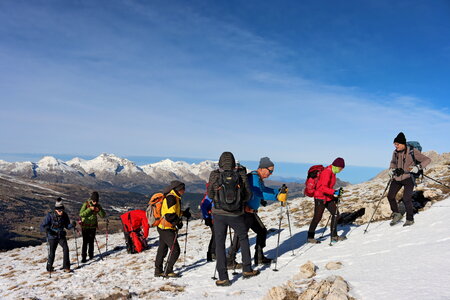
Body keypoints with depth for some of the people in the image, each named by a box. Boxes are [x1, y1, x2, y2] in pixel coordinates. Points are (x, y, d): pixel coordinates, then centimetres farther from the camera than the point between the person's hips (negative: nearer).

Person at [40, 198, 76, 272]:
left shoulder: (64, 215, -6)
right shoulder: (50, 216, -15)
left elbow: (67, 226, 5)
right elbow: (42, 226, -14)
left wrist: (72, 225, -17)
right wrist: (46, 229, -35)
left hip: (61, 236, 2)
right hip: (52, 237, -2)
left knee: (66, 249, -16)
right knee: (52, 253, 4)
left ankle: (66, 267, -7)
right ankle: (49, 267, 30)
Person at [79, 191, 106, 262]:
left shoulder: (98, 206, 0)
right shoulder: (86, 204, -9)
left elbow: (103, 215, -2)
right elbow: (81, 214, -20)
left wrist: (99, 210, -20)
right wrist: (90, 209, -26)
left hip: (93, 226, 3)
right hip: (85, 226, -3)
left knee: (91, 241, 5)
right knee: (85, 241, -7)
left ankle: (91, 255, 20)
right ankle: (83, 257, 0)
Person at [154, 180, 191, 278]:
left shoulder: (174, 197, 13)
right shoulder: (171, 198, -19)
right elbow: (170, 215, -26)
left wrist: (183, 213, 10)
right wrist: (178, 222, -16)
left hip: (163, 228, 11)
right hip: (166, 228, -11)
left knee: (162, 249, 18)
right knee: (175, 250, -6)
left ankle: (158, 270, 29)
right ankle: (168, 271, 2)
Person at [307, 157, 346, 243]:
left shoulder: (332, 172, 10)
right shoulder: (327, 172, -20)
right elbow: (323, 187, -28)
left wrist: (335, 196, 16)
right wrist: (334, 192, -36)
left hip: (328, 197, 9)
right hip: (320, 197, -9)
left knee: (336, 214, 5)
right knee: (317, 217, -2)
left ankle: (334, 236, 15)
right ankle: (310, 237, 11)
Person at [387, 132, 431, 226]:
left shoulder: (412, 152, -11)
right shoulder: (395, 153, 4)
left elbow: (427, 160, -9)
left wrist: (418, 167, -23)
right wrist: (391, 169, 6)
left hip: (408, 178, -5)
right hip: (397, 178, 5)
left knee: (406, 199, -11)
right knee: (390, 196, -2)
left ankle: (410, 219, 9)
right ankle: (396, 215, 19)